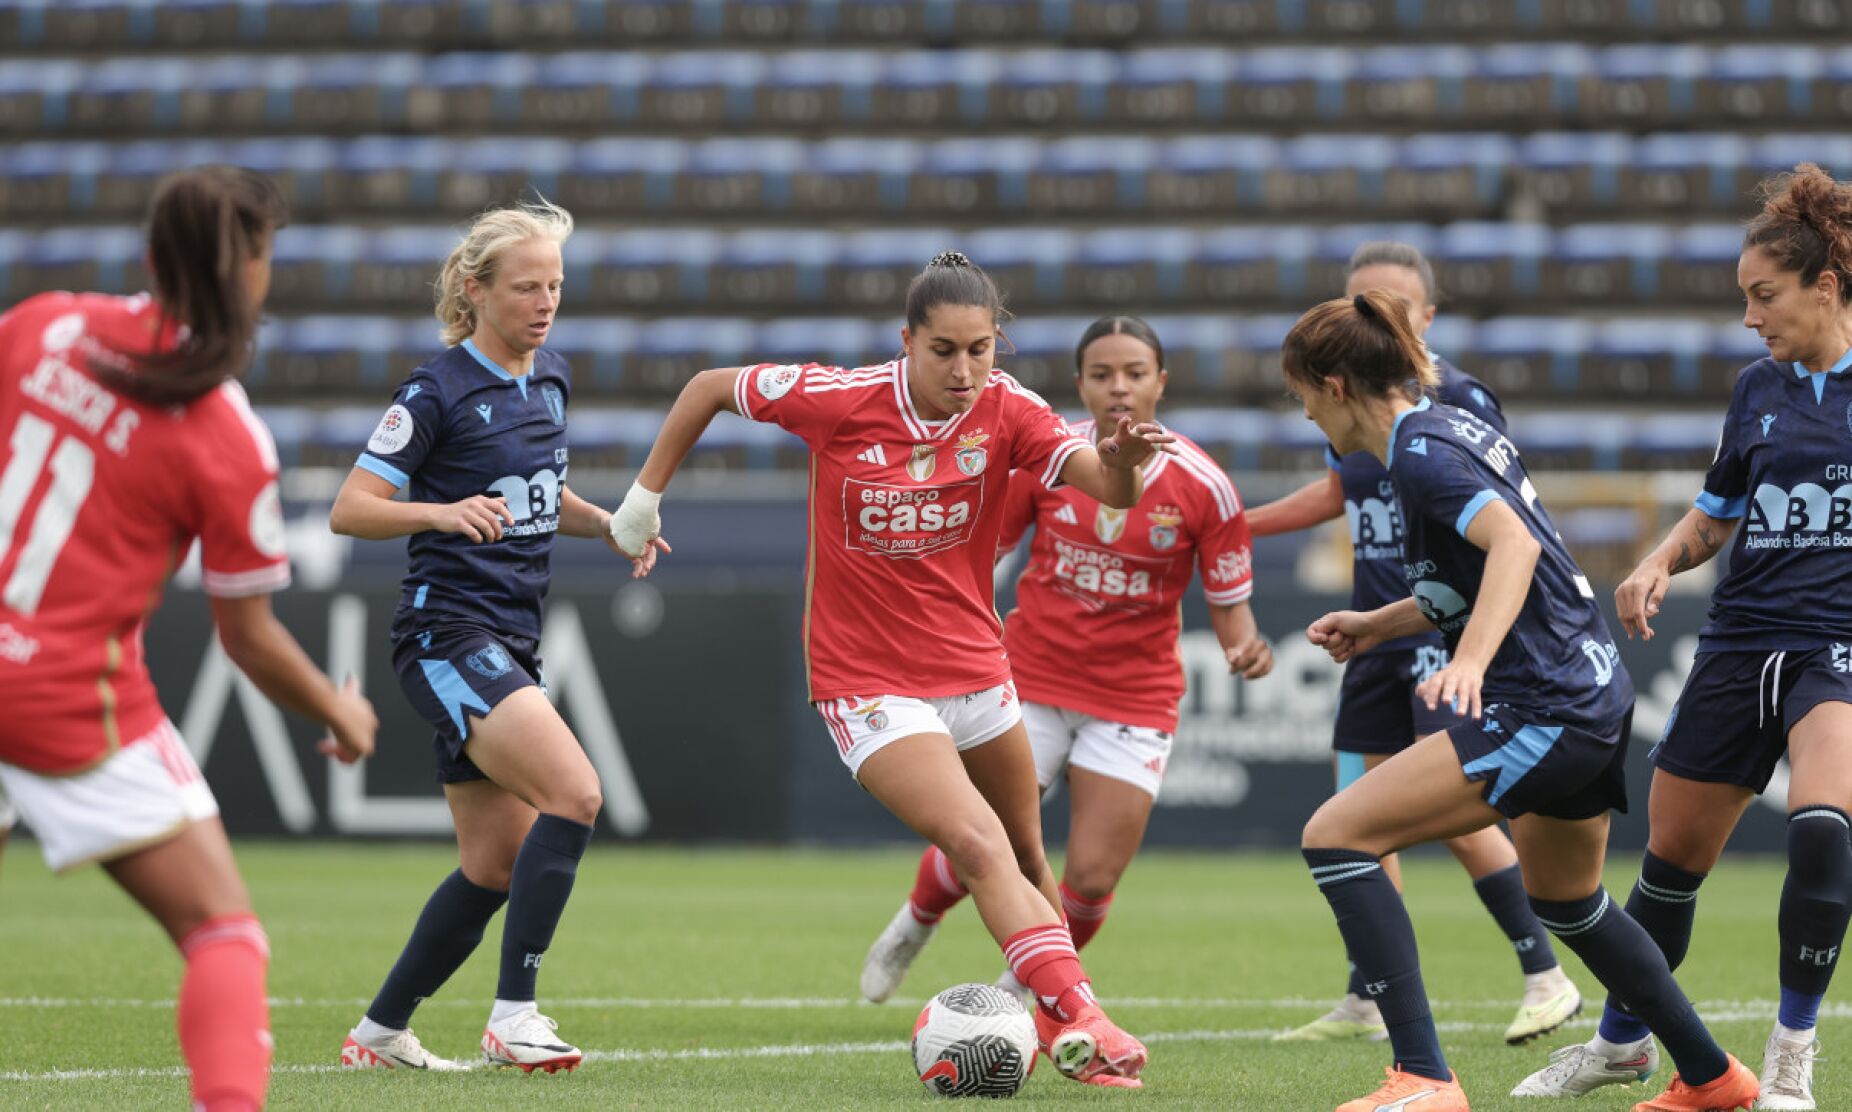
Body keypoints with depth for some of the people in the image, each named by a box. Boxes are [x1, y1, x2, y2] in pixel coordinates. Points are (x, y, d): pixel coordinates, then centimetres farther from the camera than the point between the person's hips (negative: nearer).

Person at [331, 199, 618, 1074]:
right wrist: (444, 512, -28)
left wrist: (603, 523, 10)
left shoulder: (550, 381, 12)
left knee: (498, 865, 9)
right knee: (575, 794, -24)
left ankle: (379, 1033, 21)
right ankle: (513, 1016, -20)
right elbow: (348, 510, -12)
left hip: (509, 647, 9)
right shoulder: (438, 391, -11)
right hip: (447, 634, -9)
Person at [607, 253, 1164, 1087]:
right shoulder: (842, 400, -16)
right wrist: (643, 498, 3)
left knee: (1028, 863, 18)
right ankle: (1080, 1019, -26)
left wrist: (1119, 461, -46)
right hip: (870, 687, -5)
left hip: (975, 668, 5)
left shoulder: (1006, 412, -10)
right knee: (979, 847, -21)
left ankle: (1058, 1021, 38)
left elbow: (1108, 489, -23)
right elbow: (710, 387, -2)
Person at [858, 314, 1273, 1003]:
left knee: (1092, 880, -6)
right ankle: (913, 927, 35)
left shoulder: (1203, 486, -12)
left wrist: (1245, 649, -25)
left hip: (1134, 698, 0)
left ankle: (1024, 984, 26)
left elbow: (1229, 601, -5)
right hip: (1031, 680, 0)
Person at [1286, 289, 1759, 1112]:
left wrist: (1470, 660, -41)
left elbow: (1514, 542, -30)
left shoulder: (1420, 452, -14)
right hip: (1597, 696, 10)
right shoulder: (1451, 427, 15)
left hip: (1543, 713, -10)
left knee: (1336, 835, -13)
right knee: (1566, 899, 31)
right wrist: (1378, 625, 30)